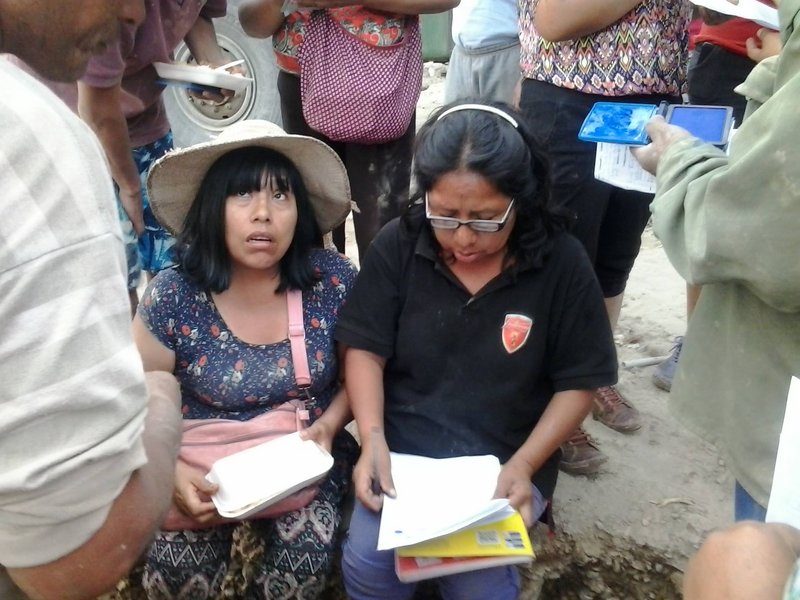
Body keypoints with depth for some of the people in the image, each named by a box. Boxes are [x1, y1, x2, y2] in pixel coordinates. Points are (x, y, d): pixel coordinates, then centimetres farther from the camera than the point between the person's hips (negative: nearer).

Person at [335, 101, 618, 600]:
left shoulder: (561, 263, -9)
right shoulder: (398, 246, -7)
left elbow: (578, 384, -4)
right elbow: (366, 350, -2)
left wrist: (523, 464, -16)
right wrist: (373, 439, -17)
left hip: (505, 460, -1)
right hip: (404, 450, 2)